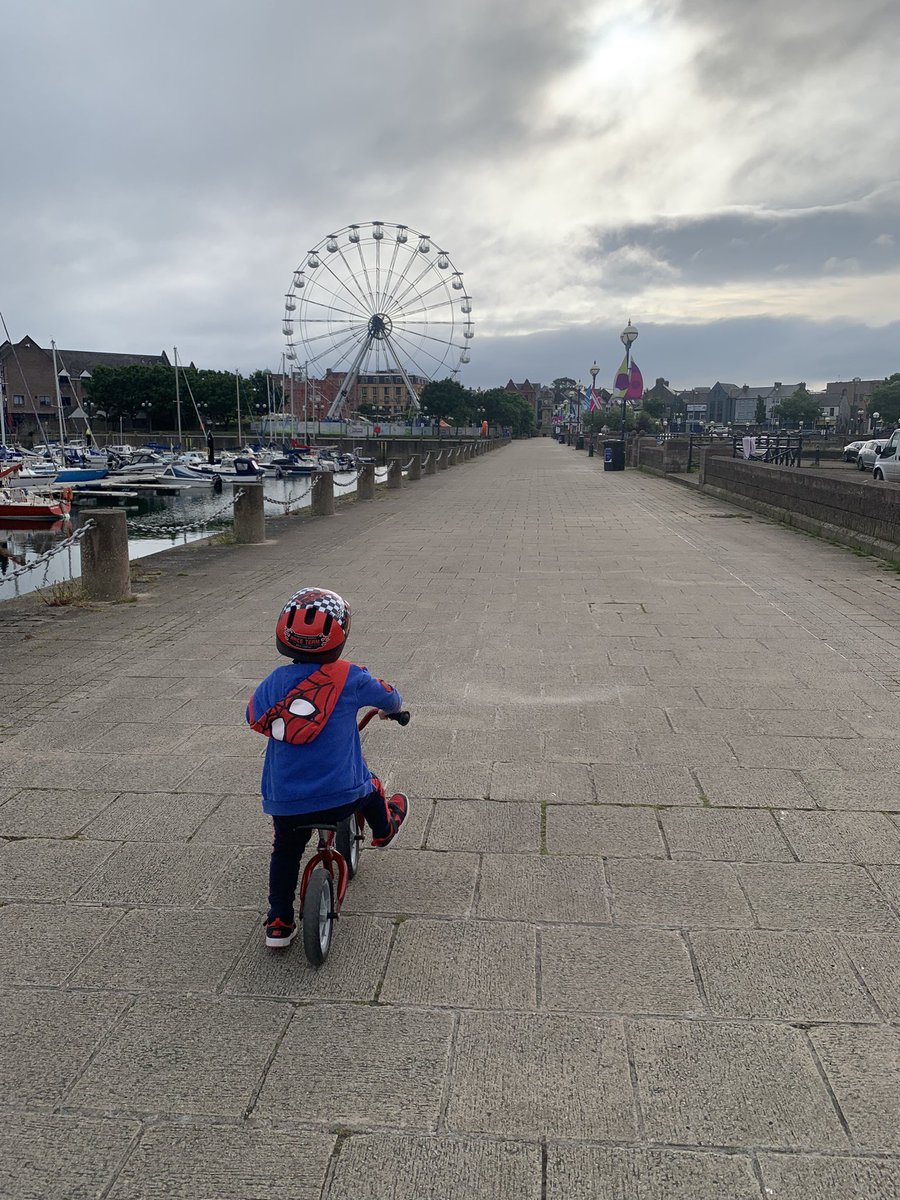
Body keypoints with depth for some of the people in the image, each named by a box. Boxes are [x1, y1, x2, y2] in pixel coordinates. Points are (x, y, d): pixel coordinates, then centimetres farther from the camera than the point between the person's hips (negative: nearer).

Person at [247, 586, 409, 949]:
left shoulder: (273, 683, -1)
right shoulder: (349, 677, -8)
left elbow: (254, 717, 17)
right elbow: (389, 697, 9)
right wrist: (391, 709, 33)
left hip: (284, 802, 2)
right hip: (341, 796, -2)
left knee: (285, 852, 26)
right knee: (367, 786, 31)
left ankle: (278, 923, 28)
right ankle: (383, 829, 55)